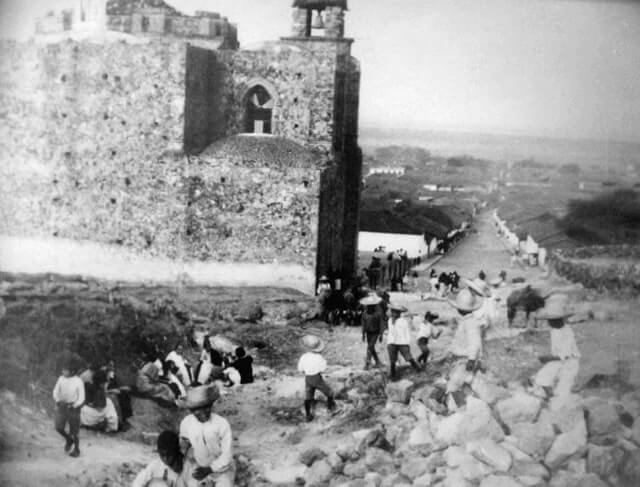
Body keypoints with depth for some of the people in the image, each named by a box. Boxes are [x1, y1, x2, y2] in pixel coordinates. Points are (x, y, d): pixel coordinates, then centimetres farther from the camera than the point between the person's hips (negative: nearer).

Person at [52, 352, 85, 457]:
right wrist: (58, 400, -14)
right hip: (62, 406, 3)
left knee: (74, 431, 6)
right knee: (59, 427, -10)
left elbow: (81, 398, -9)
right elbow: (55, 392, 4)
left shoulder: (78, 381, -14)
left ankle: (76, 449, 28)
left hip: (73, 408, -3)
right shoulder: (61, 379, -5)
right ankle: (68, 440, 21)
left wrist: (74, 405, -23)